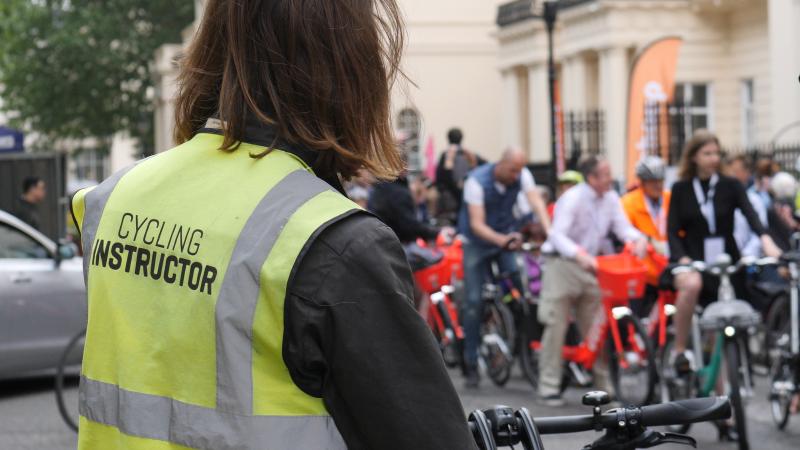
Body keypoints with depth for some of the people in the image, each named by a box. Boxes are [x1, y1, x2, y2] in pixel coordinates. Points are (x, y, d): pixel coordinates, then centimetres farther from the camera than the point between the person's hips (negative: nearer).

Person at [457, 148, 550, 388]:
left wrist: (550, 232, -42)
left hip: (507, 237, 3)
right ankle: (471, 364, -1)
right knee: (474, 302, -7)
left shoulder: (522, 175, -13)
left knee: (523, 284, -17)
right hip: (478, 243, -3)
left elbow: (536, 202, -25)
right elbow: (477, 224, -27)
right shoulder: (477, 180, -23)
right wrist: (501, 240, -44)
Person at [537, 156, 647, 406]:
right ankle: (549, 387, 0)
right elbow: (558, 235, -25)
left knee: (595, 328, 5)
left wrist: (638, 239, -25)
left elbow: (622, 226, -2)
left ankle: (605, 383, 11)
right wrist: (580, 255, -42)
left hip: (589, 266, 5)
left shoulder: (611, 199, 3)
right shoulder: (572, 199, -16)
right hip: (562, 263, -5)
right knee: (556, 326, -5)